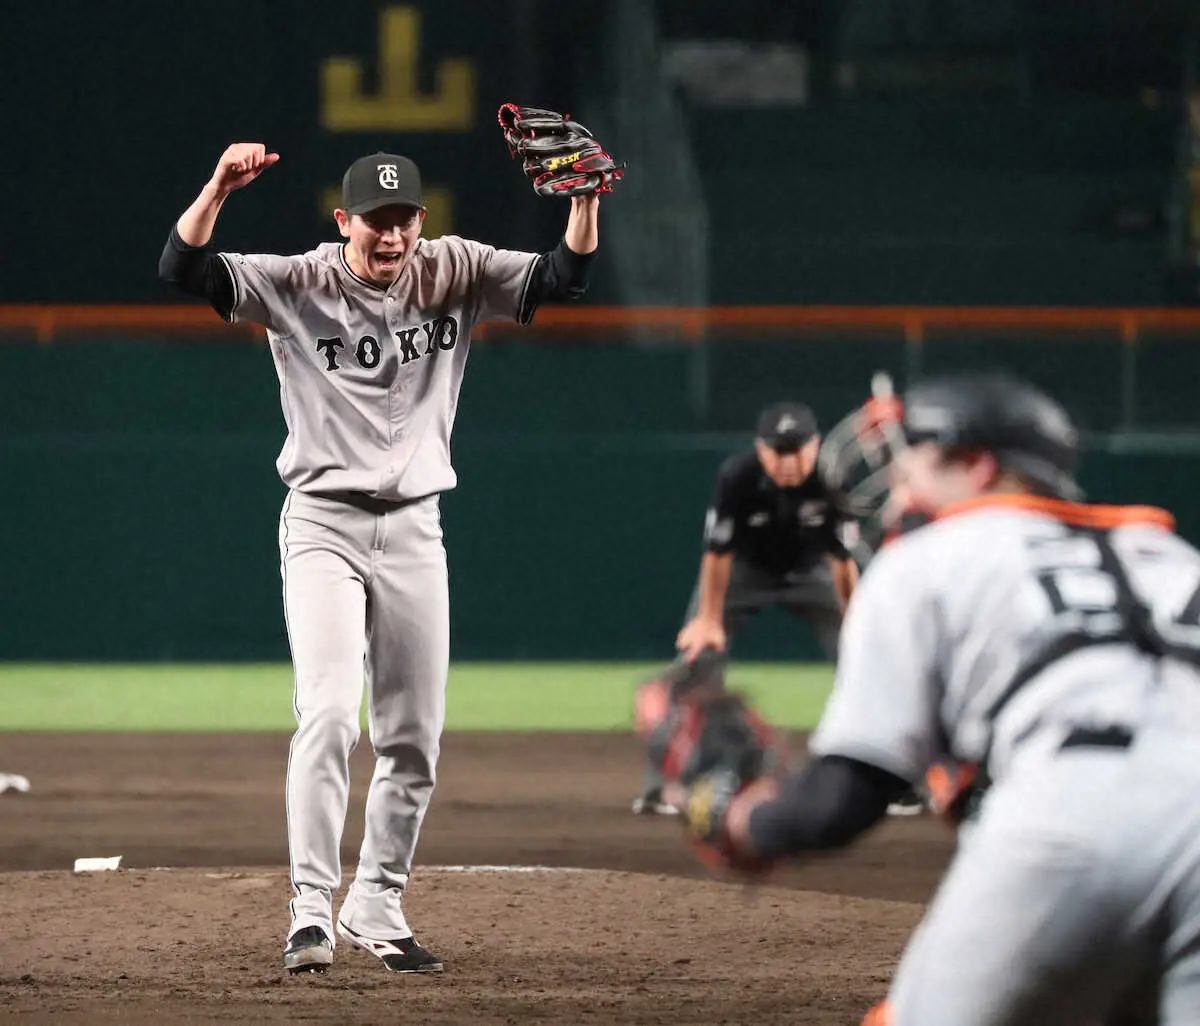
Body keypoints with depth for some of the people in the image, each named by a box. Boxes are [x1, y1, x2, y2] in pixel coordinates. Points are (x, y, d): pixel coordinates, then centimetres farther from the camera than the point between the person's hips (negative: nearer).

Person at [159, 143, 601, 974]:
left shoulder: (454, 274, 1)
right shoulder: (298, 286, -8)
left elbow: (561, 279, -4)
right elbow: (183, 268, -19)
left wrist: (584, 198, -21)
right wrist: (219, 189, -35)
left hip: (414, 530, 4)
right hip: (323, 525, -4)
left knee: (415, 737, 8)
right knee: (329, 714, -19)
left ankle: (378, 906, 22)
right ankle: (313, 910, -18)